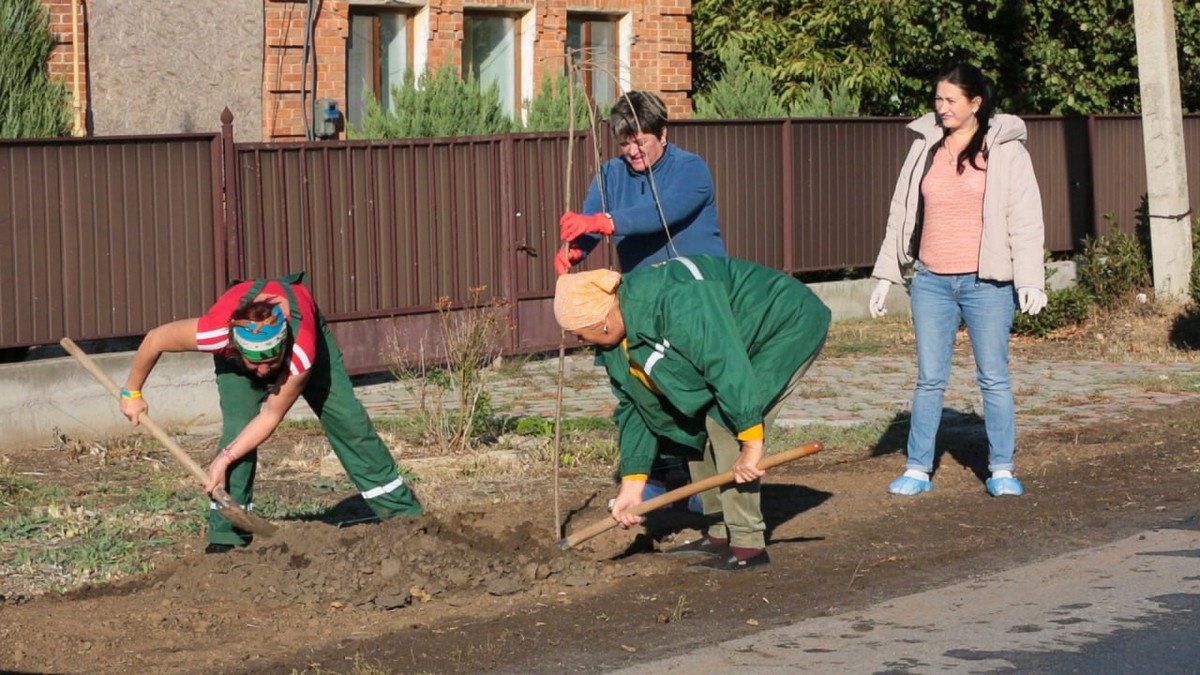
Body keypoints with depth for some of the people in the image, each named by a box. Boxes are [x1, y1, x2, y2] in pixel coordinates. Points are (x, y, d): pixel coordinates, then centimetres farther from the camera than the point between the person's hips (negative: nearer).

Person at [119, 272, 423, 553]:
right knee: (237, 430, -19)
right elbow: (154, 339, -26)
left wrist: (225, 457, -33)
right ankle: (225, 537, -11)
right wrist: (132, 393, -12)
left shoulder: (301, 351, -46)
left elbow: (271, 416, -31)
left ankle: (403, 511, 8)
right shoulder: (216, 332, -45)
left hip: (304, 326, 0)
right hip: (236, 355, 1)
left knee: (347, 420, -4)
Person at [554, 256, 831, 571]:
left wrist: (751, 443, -36)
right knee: (694, 427, 7)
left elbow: (728, 366, -38)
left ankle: (748, 546, -17)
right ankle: (719, 535, 18)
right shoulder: (617, 340, -3)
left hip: (787, 329, -10)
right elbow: (636, 408, 6)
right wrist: (632, 482, 3)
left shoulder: (671, 304, -36)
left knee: (724, 424, -20)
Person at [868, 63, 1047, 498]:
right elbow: (901, 215, 14)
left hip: (986, 283, -3)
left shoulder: (1005, 150, -1)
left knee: (994, 377, 2)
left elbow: (1025, 219, -3)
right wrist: (885, 276, 12)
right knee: (929, 379, 5)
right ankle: (918, 469, 10)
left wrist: (1030, 280, -10)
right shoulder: (924, 149, 9)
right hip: (931, 282, 3)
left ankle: (1002, 470, 9)